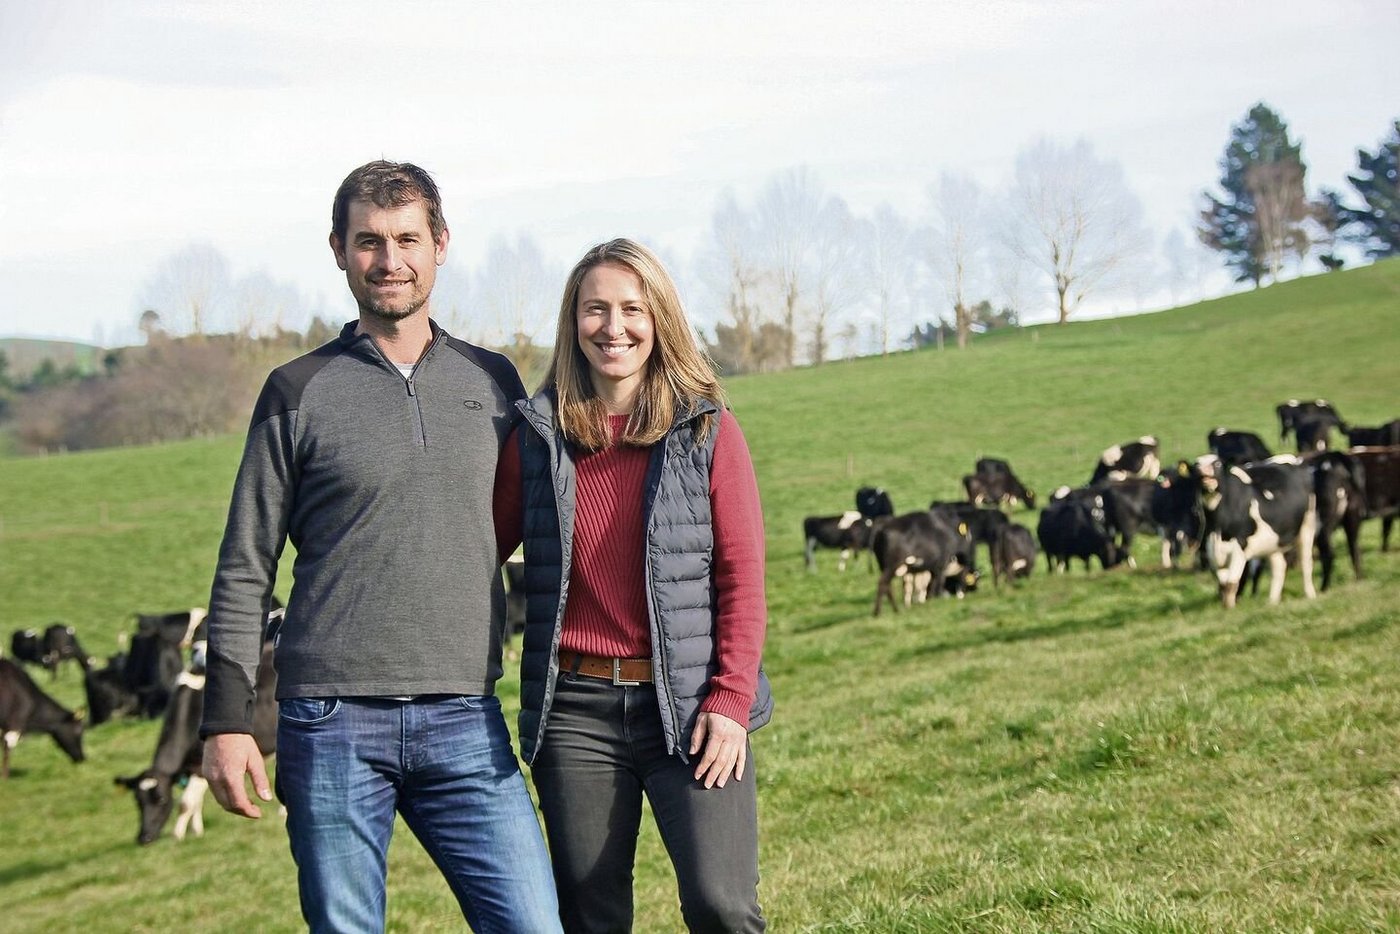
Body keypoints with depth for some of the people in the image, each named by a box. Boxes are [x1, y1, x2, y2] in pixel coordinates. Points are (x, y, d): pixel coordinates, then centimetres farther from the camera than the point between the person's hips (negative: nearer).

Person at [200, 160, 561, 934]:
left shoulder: (493, 383, 11)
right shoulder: (299, 392, 4)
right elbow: (244, 570, 4)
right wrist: (226, 721, -2)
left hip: (465, 723, 2)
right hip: (332, 723, -2)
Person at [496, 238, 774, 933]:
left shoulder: (708, 431, 2)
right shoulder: (537, 436, 7)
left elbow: (743, 579, 1)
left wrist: (729, 700, -8)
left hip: (688, 707, -2)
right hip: (573, 710, 2)